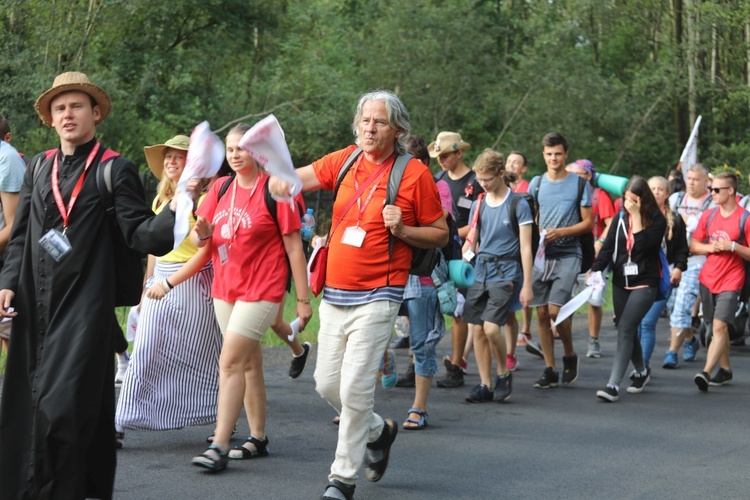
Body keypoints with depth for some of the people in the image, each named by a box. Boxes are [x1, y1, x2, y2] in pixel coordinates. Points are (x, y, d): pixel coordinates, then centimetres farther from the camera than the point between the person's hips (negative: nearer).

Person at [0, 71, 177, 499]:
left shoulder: (115, 171, -1)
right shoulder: (38, 168, 14)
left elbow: (142, 236, -9)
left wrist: (176, 213, -26)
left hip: (85, 308, -5)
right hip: (34, 307, 5)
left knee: (62, 408, -11)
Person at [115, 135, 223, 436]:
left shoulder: (201, 199, -10)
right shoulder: (160, 200, 13)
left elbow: (206, 251, -16)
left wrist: (169, 283, -19)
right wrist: (147, 286, 19)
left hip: (191, 284, -6)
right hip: (160, 283, 6)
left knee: (198, 357, 4)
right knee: (145, 352, -1)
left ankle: (224, 421, 19)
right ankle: (120, 424, -3)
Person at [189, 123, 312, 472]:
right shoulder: (220, 188, 8)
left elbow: (294, 246, -8)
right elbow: (198, 239, 7)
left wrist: (303, 299, -10)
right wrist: (202, 233, -18)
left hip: (261, 290, -6)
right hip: (225, 287, 7)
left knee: (230, 363, -14)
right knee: (249, 363, 13)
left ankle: (219, 447, -15)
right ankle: (258, 439, 22)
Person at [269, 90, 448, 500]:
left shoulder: (415, 174, -6)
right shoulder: (345, 161, 6)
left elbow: (440, 235, 2)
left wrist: (403, 231, -16)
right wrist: (282, 180, -21)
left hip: (375, 297, -5)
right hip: (334, 295, 5)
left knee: (354, 388, -8)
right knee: (327, 383, 11)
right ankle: (378, 431, 37)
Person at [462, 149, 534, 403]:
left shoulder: (518, 204, -4)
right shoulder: (479, 204, 10)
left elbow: (525, 247, -5)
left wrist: (527, 285, -8)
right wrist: (466, 252, -4)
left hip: (505, 273, -5)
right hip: (480, 272, 5)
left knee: (491, 326, -18)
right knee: (478, 329, 2)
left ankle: (504, 373, 5)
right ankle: (485, 385, 10)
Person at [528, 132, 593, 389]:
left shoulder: (579, 184, 1)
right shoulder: (536, 183, 10)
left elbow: (588, 222, 1)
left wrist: (560, 232, -13)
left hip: (567, 254, -4)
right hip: (541, 254, 4)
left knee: (555, 309, -15)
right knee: (541, 312, 2)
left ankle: (570, 355, 10)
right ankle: (550, 370, 10)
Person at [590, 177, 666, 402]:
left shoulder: (657, 220, -6)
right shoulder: (620, 219, 7)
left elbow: (643, 246, -18)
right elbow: (608, 248, 1)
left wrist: (637, 216, -17)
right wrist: (595, 270, -15)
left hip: (644, 284, -5)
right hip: (621, 282, 5)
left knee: (625, 329, -16)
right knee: (628, 331, 13)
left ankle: (613, 385, -20)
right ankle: (641, 372, 37)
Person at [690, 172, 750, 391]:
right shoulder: (708, 216, 7)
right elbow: (693, 245, 13)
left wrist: (732, 246, -20)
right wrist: (710, 247, -6)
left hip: (731, 281, -5)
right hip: (708, 279, 5)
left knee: (720, 325, -16)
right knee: (717, 327, 13)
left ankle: (706, 372, -21)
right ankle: (725, 370, 26)